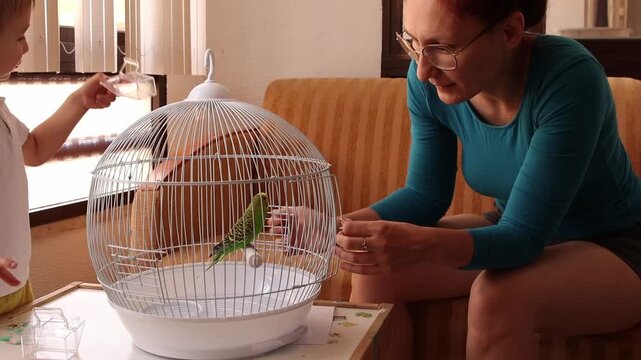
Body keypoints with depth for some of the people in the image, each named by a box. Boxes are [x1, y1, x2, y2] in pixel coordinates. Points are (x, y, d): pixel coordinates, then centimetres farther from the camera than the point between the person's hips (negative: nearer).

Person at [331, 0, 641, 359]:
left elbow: (524, 236, -33)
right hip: (515, 231, 5)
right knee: (376, 269, -13)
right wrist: (348, 225, -24)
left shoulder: (568, 78, -31)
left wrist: (421, 246, -51)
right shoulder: (428, 81, -15)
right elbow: (425, 195, -6)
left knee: (496, 296, -33)